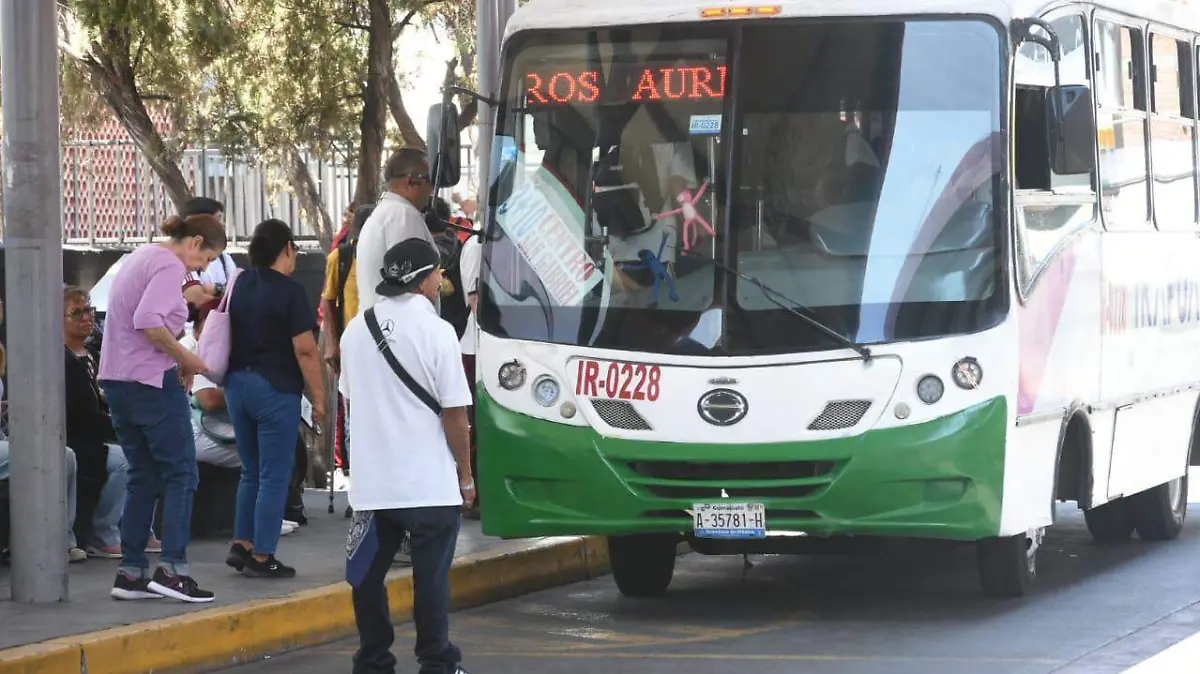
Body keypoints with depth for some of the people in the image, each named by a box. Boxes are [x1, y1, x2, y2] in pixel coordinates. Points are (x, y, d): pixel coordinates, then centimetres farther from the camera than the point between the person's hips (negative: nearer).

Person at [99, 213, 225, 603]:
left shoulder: (141, 257, 18)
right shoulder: (170, 265, -11)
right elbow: (149, 322, -25)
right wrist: (185, 358, -13)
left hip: (116, 379, 9)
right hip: (151, 380, -9)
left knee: (143, 477, 13)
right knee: (181, 473, -3)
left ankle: (130, 572, 10)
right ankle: (172, 568, -11)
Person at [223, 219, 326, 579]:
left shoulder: (240, 284, 8)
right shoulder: (289, 290, -12)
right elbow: (305, 350, -15)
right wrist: (318, 398, -9)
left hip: (237, 383, 7)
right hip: (275, 388, -7)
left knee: (251, 471, 19)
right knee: (275, 475, 0)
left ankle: (241, 545, 17)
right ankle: (262, 558, 1)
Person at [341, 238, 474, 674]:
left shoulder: (356, 330, 5)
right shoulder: (436, 331, -12)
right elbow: (454, 413, -11)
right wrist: (466, 475, 0)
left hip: (371, 482, 5)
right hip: (430, 482, -4)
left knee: (368, 575, 11)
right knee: (431, 578, 3)